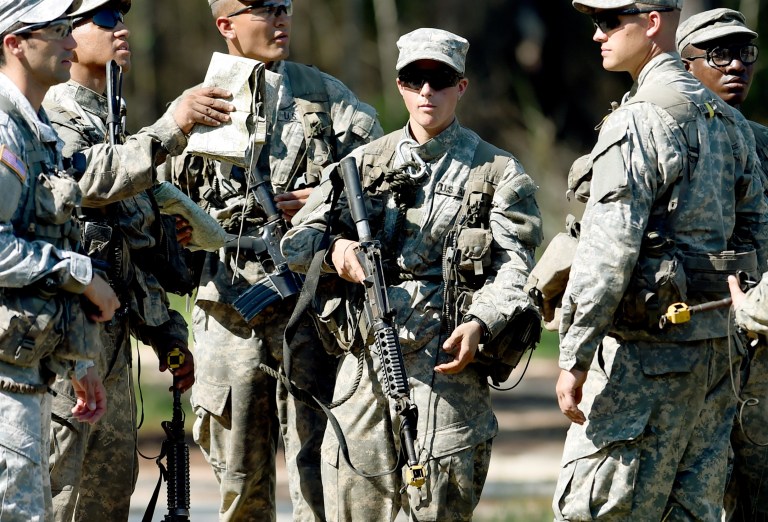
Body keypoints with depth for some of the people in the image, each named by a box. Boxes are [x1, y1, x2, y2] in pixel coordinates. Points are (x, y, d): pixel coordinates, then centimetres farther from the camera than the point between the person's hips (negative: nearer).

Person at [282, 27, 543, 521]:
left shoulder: (499, 174, 5)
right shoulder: (365, 163, 16)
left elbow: (514, 268, -5)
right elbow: (298, 239, 10)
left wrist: (479, 324, -24)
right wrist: (335, 247, -14)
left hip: (447, 366, -4)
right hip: (365, 364, 4)